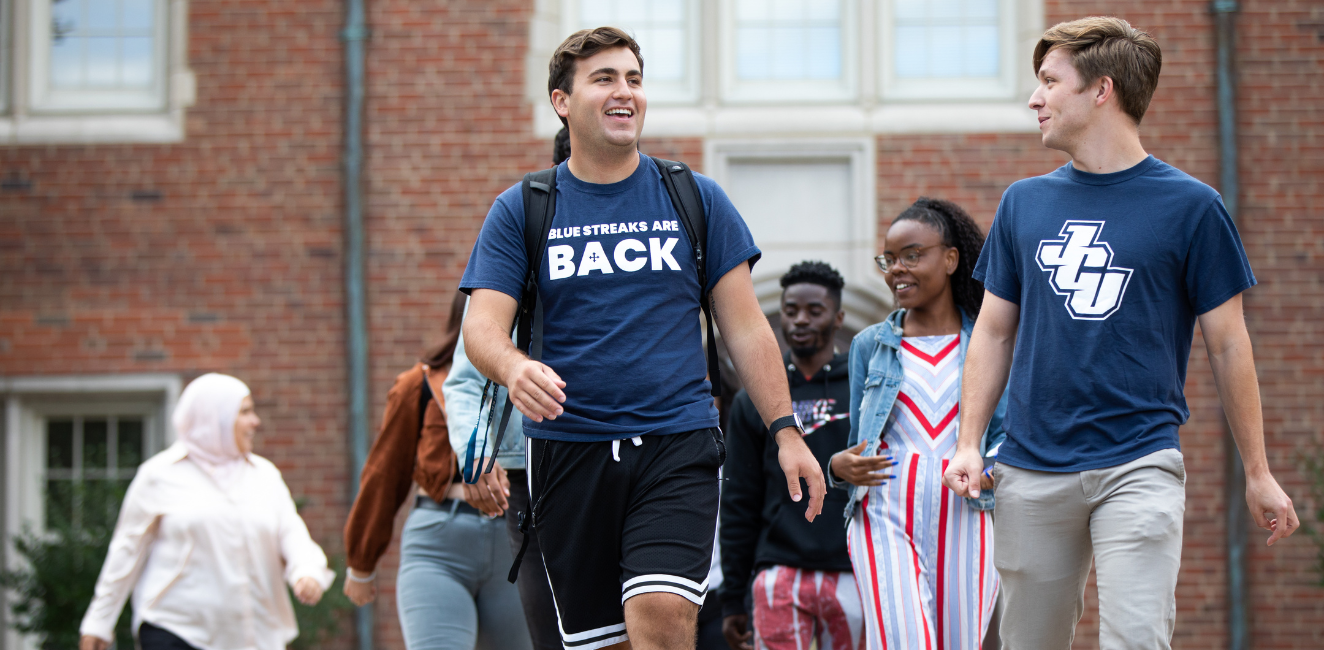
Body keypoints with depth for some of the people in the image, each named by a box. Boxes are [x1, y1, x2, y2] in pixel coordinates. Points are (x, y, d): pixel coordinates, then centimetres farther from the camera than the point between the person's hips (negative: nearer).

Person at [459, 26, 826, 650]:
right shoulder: (520, 210, 6)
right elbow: (482, 324, -3)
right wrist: (512, 365, -27)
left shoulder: (696, 199, 8)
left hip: (678, 442, -1)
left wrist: (785, 430, 2)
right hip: (567, 451, 1)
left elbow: (744, 326, 10)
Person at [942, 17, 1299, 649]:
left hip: (1139, 465, -4)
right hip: (1032, 471, 4)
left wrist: (1257, 473, 5)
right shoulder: (1023, 203, 11)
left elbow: (1227, 345, 4)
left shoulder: (1191, 206, 0)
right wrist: (967, 444, 4)